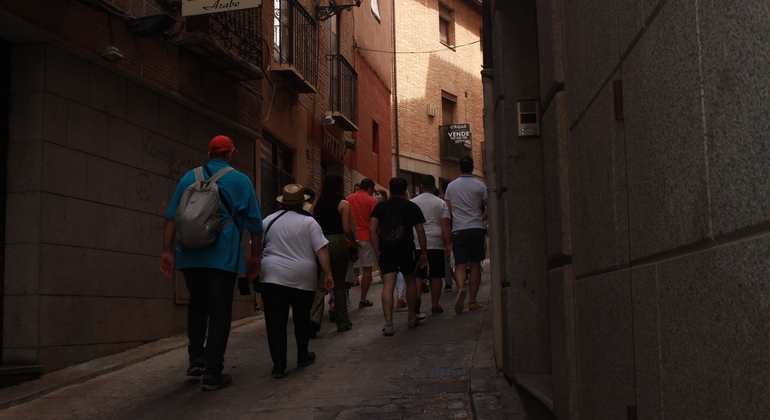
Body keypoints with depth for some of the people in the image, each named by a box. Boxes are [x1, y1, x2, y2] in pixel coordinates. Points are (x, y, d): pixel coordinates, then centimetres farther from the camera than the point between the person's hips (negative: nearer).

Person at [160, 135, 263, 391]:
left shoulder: (189, 177, 11)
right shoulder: (240, 180, 3)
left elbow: (171, 217, 6)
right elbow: (254, 222, 2)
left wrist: (167, 251, 7)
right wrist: (255, 256, 9)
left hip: (190, 255, 3)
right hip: (223, 256, -3)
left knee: (197, 305, 21)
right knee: (219, 312, 2)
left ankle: (196, 358, 14)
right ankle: (213, 374, 2)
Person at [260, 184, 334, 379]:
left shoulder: (268, 221, 7)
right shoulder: (309, 222, -1)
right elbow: (321, 249, -7)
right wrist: (328, 274, -3)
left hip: (272, 277, 0)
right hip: (303, 278, 0)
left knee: (276, 322, -1)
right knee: (302, 319, 18)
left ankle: (279, 366, -6)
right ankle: (303, 357, 32)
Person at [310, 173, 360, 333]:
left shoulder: (317, 203, 7)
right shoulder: (343, 204, -6)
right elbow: (347, 229, -11)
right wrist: (354, 242, 6)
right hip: (337, 242, -3)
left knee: (320, 283, 4)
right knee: (339, 284, 8)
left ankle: (314, 317, -16)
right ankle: (342, 322, 17)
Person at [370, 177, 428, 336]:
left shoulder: (380, 207, 7)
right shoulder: (412, 207, 5)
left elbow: (372, 229, 1)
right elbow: (420, 230, 2)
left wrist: (377, 250, 6)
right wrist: (424, 252, 8)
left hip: (386, 250, 1)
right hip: (406, 249, 0)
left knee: (388, 286, -5)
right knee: (410, 281, 19)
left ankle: (388, 322, -17)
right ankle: (412, 317, 28)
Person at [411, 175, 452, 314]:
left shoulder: (412, 202, 6)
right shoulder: (441, 203, 3)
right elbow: (445, 225, -3)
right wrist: (448, 244, -2)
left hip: (417, 244, 1)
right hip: (436, 243, -1)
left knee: (418, 275, 2)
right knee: (436, 276, 6)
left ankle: (416, 298, -20)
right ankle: (435, 305, 9)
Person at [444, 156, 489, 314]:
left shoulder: (451, 186, 4)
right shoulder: (480, 186, -1)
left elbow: (448, 210, 7)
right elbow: (489, 208, -2)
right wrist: (480, 219, 12)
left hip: (458, 230, 1)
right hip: (477, 229, -1)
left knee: (460, 264, -1)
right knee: (475, 264, 8)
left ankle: (460, 288, -31)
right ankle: (473, 300, 9)